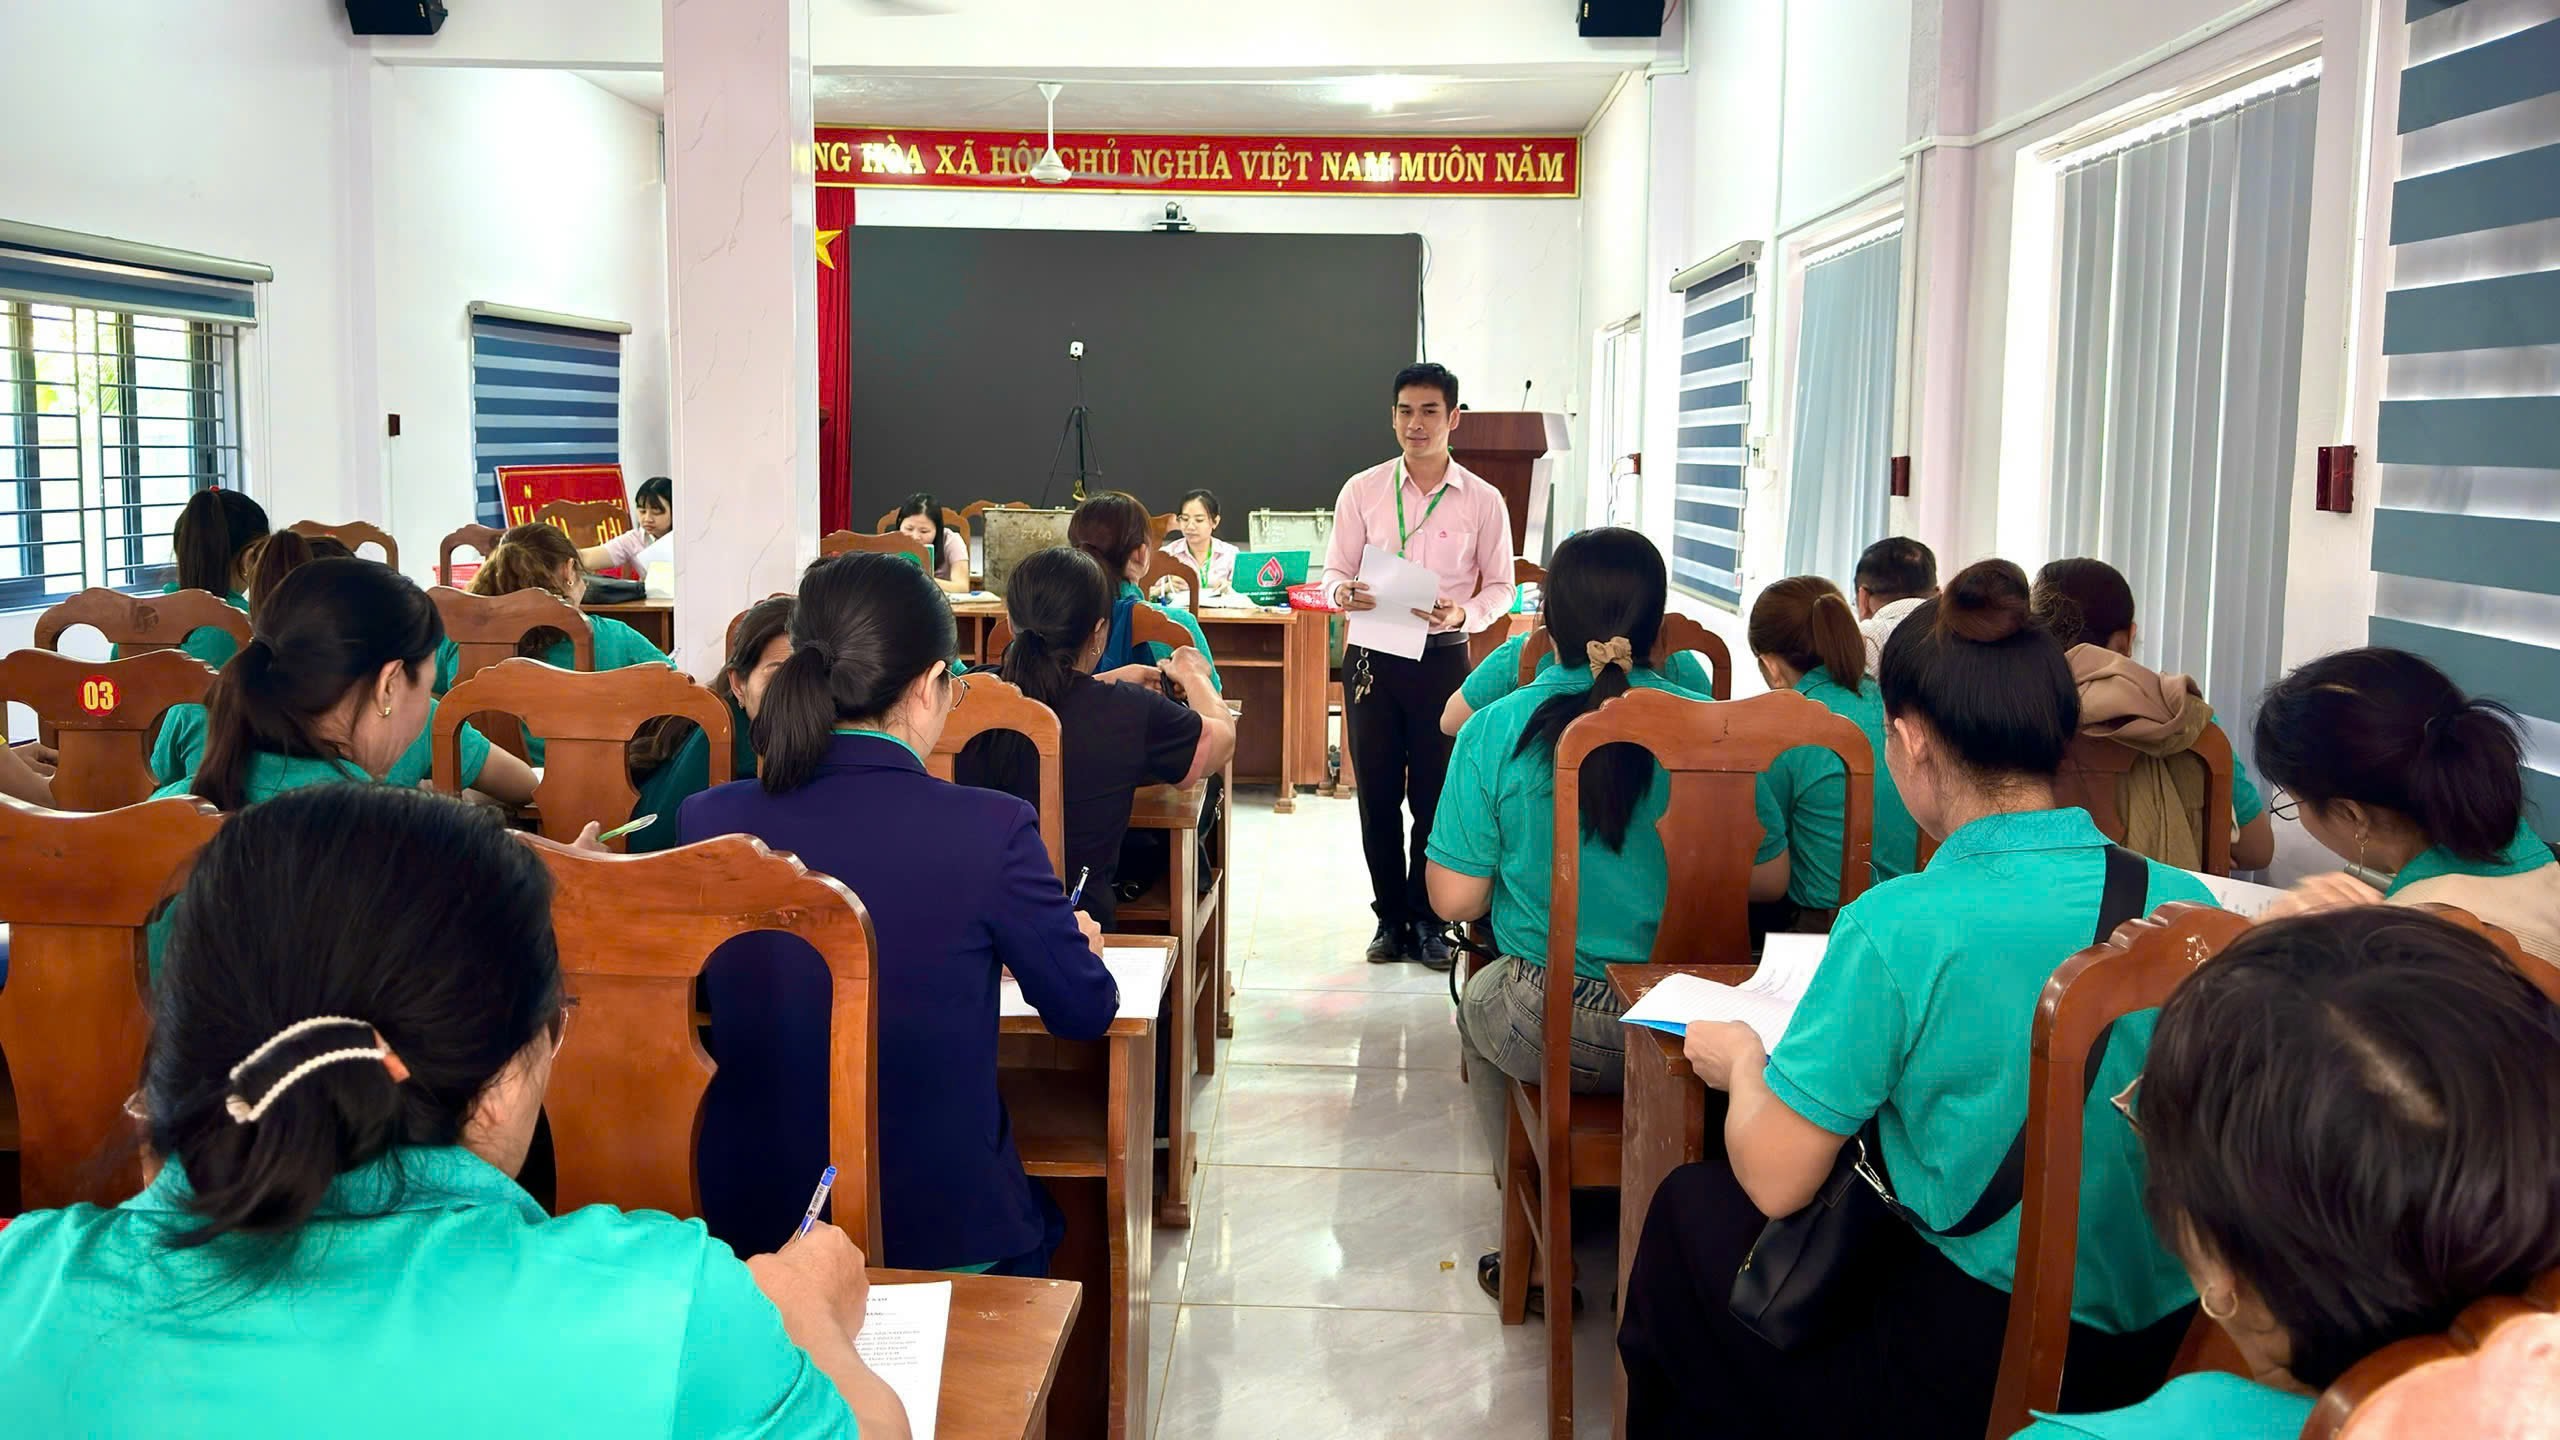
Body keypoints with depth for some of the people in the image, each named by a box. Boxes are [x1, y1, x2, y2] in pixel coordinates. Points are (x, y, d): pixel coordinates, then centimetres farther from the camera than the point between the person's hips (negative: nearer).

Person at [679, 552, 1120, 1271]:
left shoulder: (706, 820, -8)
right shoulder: (990, 830, -20)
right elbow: (1084, 1013, -5)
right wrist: (1082, 944, 20)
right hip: (938, 1227, -3)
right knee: (1037, 1218, 32)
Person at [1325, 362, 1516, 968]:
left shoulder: (1483, 501, 0)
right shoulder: (1362, 491, 3)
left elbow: (1499, 586, 4)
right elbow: (1334, 570, 6)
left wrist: (1463, 614, -16)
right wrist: (1344, 593, -17)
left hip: (1442, 657, -1)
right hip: (1372, 656, 1)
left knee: (1436, 794, 4)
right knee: (1377, 793, 7)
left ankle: (1426, 919, 18)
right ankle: (1390, 916, 20)